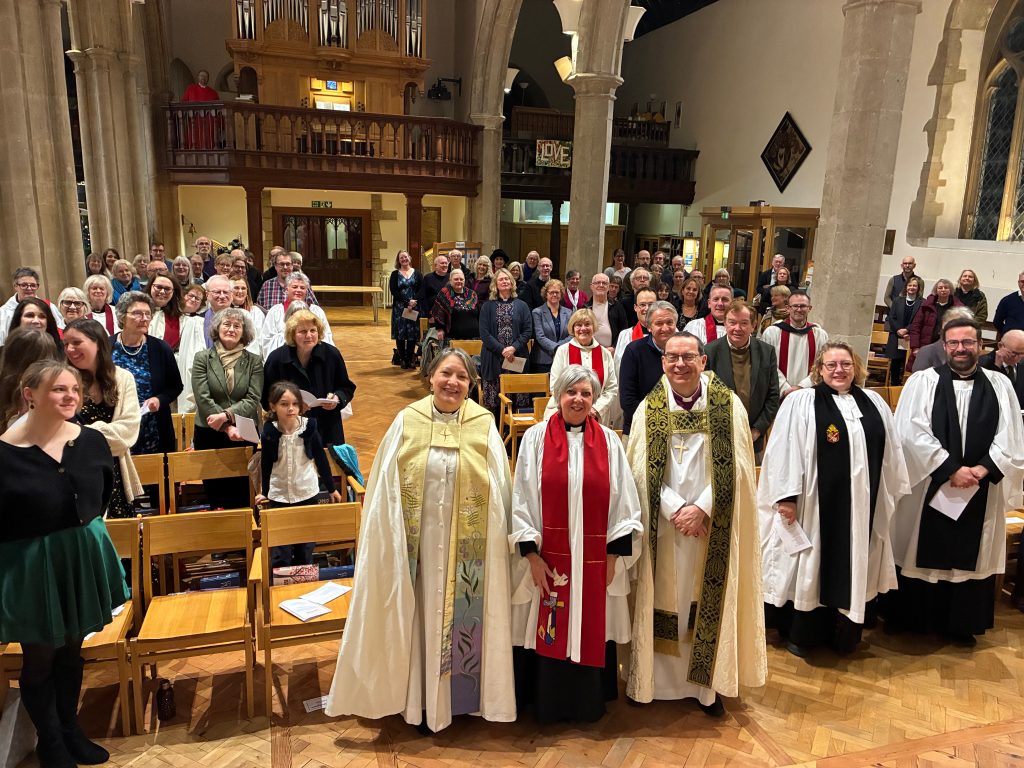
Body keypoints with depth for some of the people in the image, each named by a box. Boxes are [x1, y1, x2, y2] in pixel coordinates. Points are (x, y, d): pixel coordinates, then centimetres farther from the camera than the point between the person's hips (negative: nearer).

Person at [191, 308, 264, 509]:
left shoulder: (254, 361, 5)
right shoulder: (202, 358, 3)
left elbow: (253, 400, -3)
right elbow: (203, 399, -6)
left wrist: (226, 415, -19)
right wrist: (228, 428, -14)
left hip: (244, 436, 0)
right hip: (209, 435, 0)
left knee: (241, 496, 1)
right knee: (214, 495, 4)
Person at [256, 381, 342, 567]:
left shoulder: (309, 427, -11)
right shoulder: (269, 432, -10)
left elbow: (321, 459, 0)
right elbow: (266, 464, 5)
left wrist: (331, 488, 6)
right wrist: (264, 492, 14)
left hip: (307, 493, 0)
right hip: (279, 495, 0)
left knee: (305, 548, 10)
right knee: (280, 554, 1)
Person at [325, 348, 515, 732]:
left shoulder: (484, 426, -3)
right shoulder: (406, 421, -2)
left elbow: (499, 491, 0)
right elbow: (386, 487, 1)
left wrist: (496, 540, -2)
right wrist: (385, 539, 0)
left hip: (468, 546, 0)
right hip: (418, 542, 1)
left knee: (461, 616, 11)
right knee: (421, 617, 11)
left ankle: (460, 694, 31)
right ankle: (422, 698, 30)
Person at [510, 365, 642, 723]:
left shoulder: (609, 441, 1)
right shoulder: (535, 438, -4)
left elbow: (623, 503, 3)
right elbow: (522, 500, -4)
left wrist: (614, 555, -1)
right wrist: (532, 554, -8)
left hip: (595, 558, 1)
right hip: (549, 556, -1)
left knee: (592, 631, 12)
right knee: (549, 633, 9)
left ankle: (590, 701, 33)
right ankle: (548, 703, 29)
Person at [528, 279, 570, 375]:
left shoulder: (568, 313, 14)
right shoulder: (537, 312, 3)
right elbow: (540, 337, -8)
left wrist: (559, 347, -12)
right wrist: (557, 348, -19)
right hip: (543, 361, -3)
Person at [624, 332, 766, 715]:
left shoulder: (728, 405, -2)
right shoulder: (649, 408, 0)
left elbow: (734, 468, -5)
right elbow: (642, 469, -4)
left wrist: (701, 508, -14)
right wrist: (676, 510, -14)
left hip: (714, 524, 0)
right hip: (664, 523, 1)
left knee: (709, 599, 7)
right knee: (663, 597, 8)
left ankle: (707, 683, 22)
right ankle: (658, 677, 23)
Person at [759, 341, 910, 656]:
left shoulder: (874, 403, 10)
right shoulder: (801, 402, -6)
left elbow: (891, 454, 15)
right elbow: (784, 451, -11)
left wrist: (892, 493, 15)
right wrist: (786, 496, -15)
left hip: (860, 507, 5)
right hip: (815, 505, -4)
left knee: (852, 569, 13)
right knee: (811, 566, 5)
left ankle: (844, 634, 28)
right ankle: (801, 633, 20)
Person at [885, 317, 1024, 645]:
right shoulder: (923, 381, -4)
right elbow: (912, 433, -12)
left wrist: (983, 469, -12)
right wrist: (952, 469, -15)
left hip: (980, 492, 3)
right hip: (929, 488, -2)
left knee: (970, 558, 12)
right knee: (922, 554, 8)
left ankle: (960, 625, 28)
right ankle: (909, 619, 24)